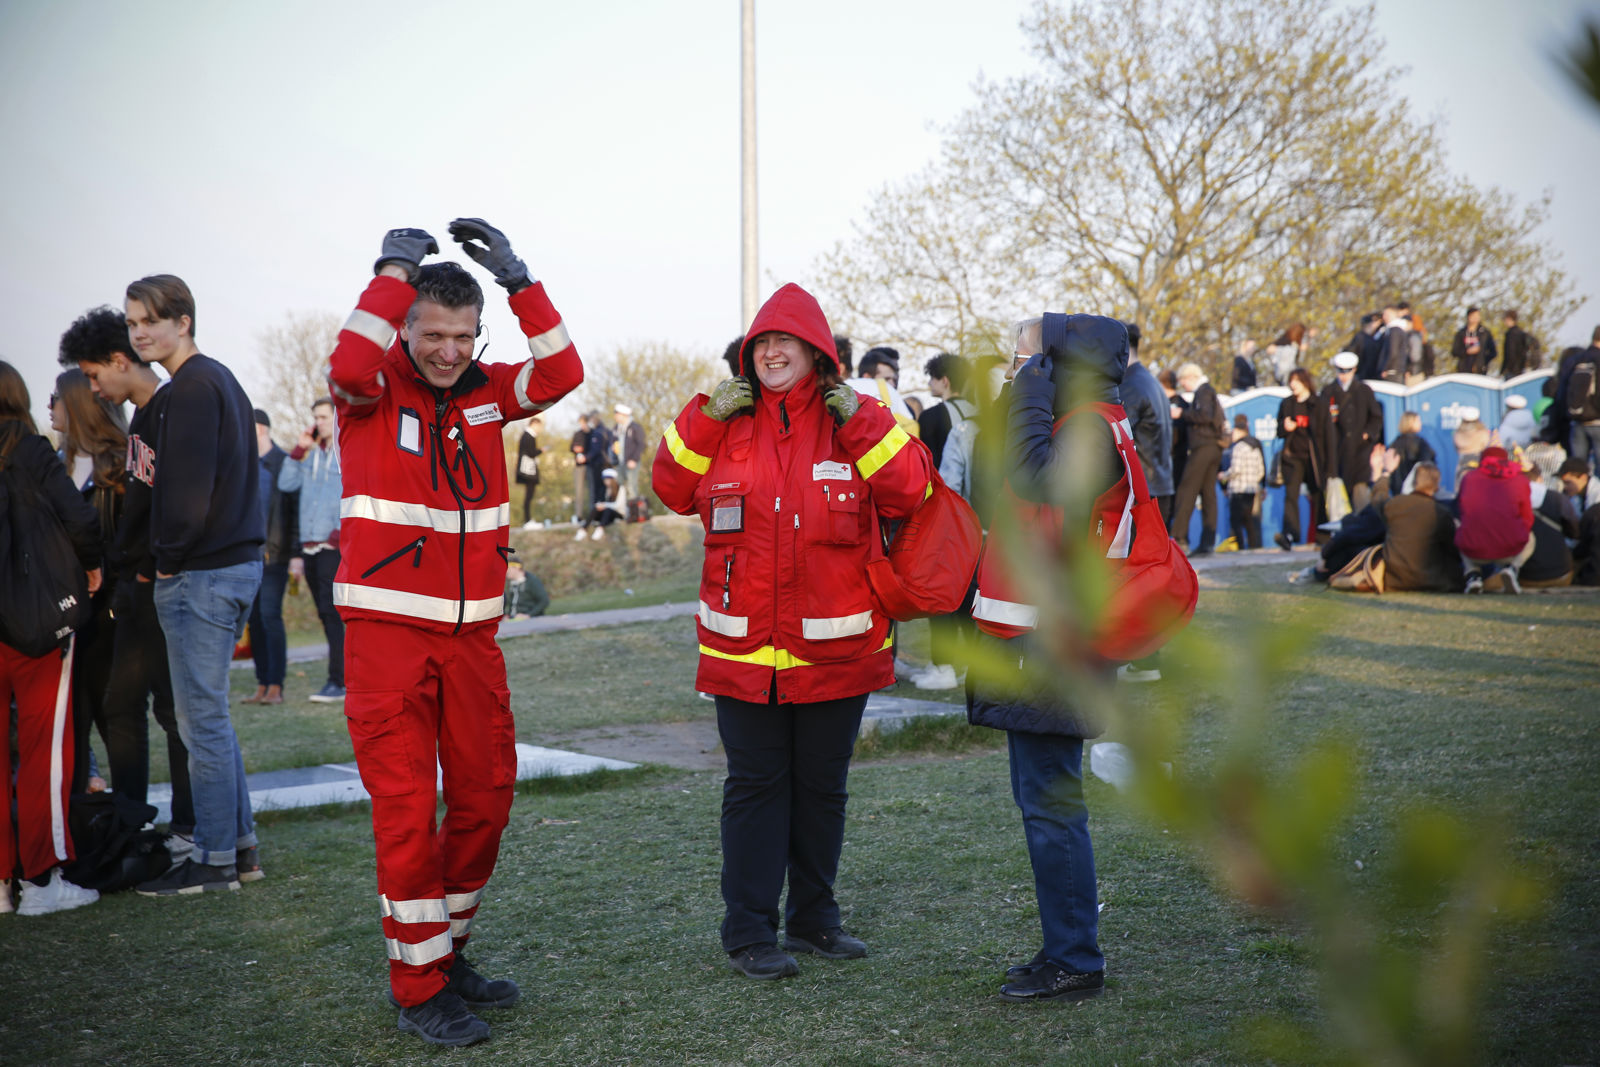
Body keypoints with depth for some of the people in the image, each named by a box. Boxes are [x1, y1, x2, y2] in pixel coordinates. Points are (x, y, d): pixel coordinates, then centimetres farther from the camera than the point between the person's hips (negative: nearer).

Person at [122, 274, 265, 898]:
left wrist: (168, 558, -9)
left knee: (202, 718, -3)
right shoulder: (222, 379, 17)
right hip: (239, 562, 10)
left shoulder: (191, 388, -13)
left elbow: (189, 490, -21)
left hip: (201, 573, -10)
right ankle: (240, 846, 21)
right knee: (210, 714, 16)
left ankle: (214, 860, 4)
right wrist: (173, 553, 11)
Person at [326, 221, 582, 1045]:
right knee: (407, 809, -4)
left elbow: (561, 374, -6)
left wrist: (517, 278, -11)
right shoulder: (371, 392, -4)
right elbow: (350, 365, -27)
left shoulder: (484, 391, 9)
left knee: (484, 800, 12)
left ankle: (445, 954, 30)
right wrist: (394, 271, -18)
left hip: (472, 634, 5)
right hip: (387, 632, -5)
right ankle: (417, 989, 8)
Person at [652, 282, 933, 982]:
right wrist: (705, 419, -6)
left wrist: (861, 423, -15)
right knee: (755, 785, 3)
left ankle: (814, 919, 27)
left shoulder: (857, 421, 1)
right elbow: (674, 490, 4)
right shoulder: (726, 421, 6)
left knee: (822, 785, 13)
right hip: (743, 647, 0)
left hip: (836, 647, 0)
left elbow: (911, 493, -9)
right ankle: (749, 933, 10)